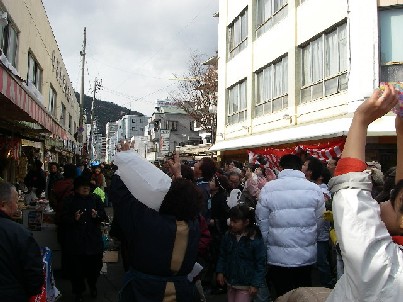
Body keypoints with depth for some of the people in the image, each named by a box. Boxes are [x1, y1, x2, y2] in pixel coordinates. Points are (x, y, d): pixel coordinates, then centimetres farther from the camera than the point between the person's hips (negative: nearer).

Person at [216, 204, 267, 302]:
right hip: (230, 282, 6)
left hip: (246, 286, -5)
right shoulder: (228, 236, -3)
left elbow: (261, 263, -14)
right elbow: (222, 256, 10)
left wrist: (256, 284, -15)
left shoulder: (256, 240, -19)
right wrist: (220, 272, 0)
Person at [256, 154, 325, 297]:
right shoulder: (314, 189, -5)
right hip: (307, 257, 2)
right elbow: (318, 221, 3)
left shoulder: (267, 189, -9)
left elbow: (262, 223, -3)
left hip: (278, 258, -1)